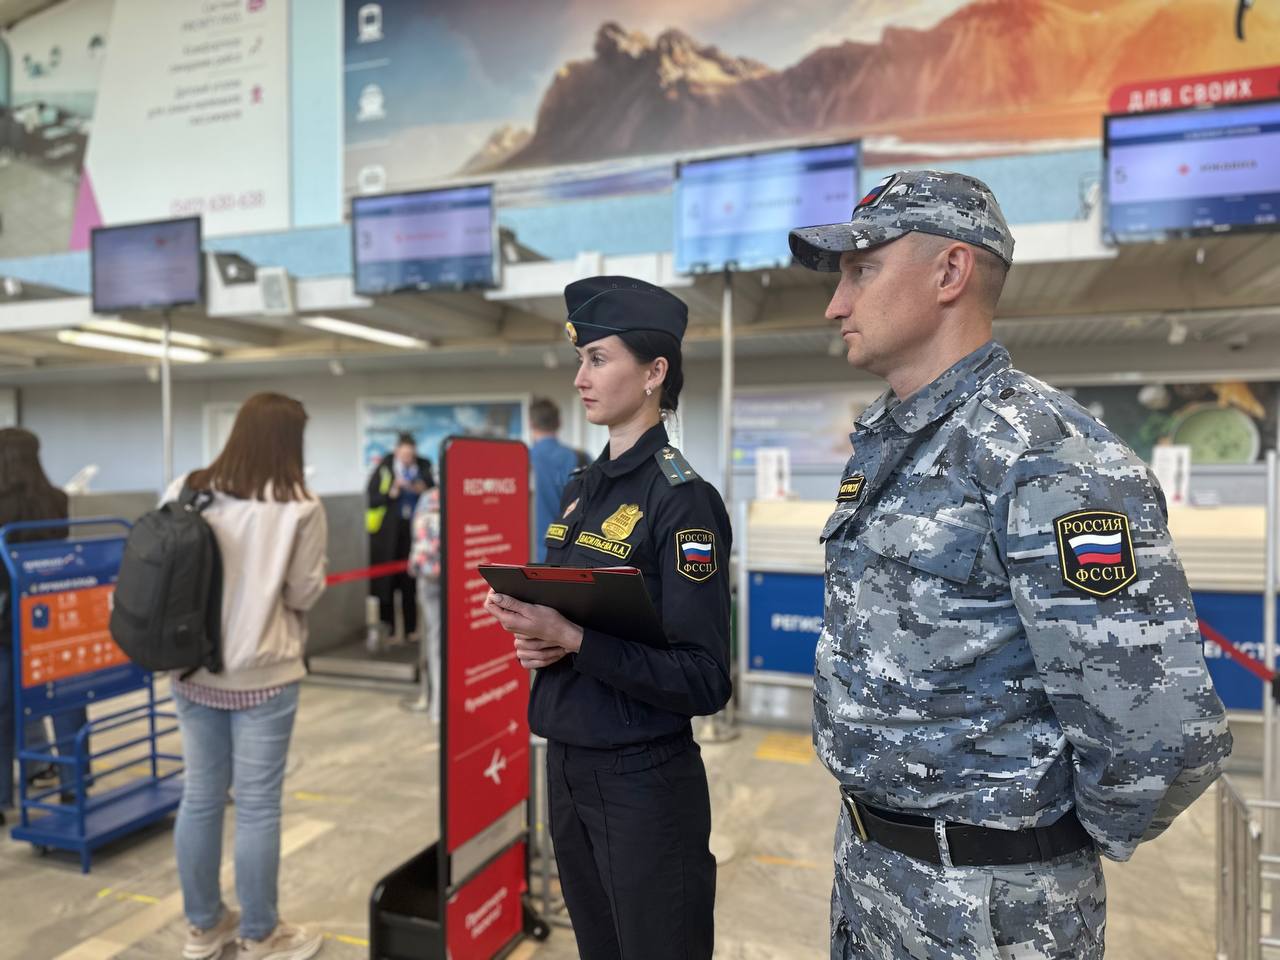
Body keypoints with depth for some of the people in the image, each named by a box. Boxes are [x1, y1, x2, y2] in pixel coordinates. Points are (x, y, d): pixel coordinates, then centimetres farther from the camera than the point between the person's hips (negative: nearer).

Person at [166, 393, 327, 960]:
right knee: (257, 805, 7)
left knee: (199, 796, 17)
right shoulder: (299, 507, -14)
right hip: (262, 674, -5)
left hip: (192, 669, 5)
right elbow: (305, 593, -8)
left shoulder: (184, 491, -2)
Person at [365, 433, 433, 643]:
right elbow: (371, 497, -5)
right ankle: (386, 624, 8)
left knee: (411, 580, 3)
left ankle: (411, 626, 11)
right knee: (386, 578, -1)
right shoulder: (383, 468, -2)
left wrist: (424, 490, -7)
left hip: (414, 529, 2)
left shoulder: (424, 467, 7)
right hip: (388, 530, -2)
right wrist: (392, 493, -17)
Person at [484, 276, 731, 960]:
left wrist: (571, 641, -24)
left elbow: (705, 681, -20)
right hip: (566, 764, 7)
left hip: (644, 779, -7)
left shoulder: (683, 499, -17)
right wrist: (532, 638, -6)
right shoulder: (579, 491, 7)